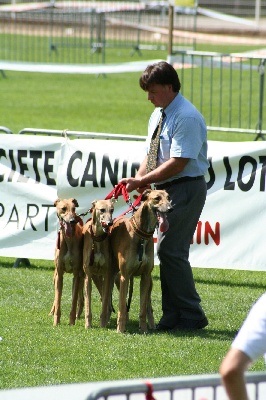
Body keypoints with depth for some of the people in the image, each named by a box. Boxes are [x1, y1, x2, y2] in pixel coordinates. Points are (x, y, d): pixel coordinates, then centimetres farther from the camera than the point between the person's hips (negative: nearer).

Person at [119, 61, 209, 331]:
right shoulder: (158, 115, 13)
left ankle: (192, 316, -4)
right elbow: (151, 156, 17)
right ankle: (172, 316, 14)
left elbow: (178, 163, -22)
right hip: (165, 189, 9)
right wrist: (138, 182, 0)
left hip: (186, 189, -9)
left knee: (171, 250, -12)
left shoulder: (186, 117, -17)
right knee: (166, 250, 9)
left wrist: (143, 180, -18)